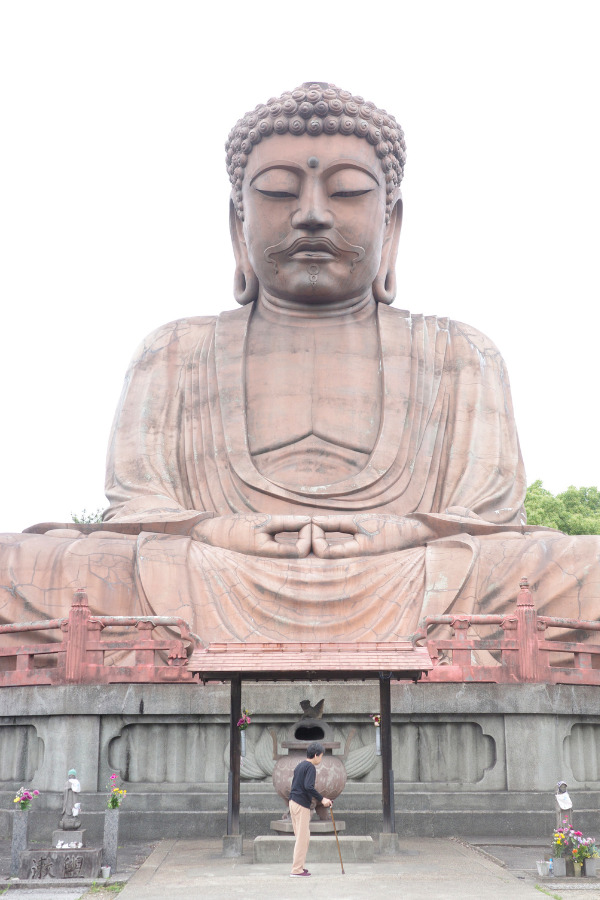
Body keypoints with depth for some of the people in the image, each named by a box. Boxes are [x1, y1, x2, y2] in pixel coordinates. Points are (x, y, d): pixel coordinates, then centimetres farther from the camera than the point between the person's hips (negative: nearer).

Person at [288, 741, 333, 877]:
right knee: (302, 837, -6)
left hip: (293, 803, 9)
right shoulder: (310, 767, -11)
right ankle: (297, 869, -5)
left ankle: (298, 866, 17)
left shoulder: (300, 765, 18)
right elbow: (309, 786, -23)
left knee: (302, 836, 14)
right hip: (302, 805, -9)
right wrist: (322, 799, -18)